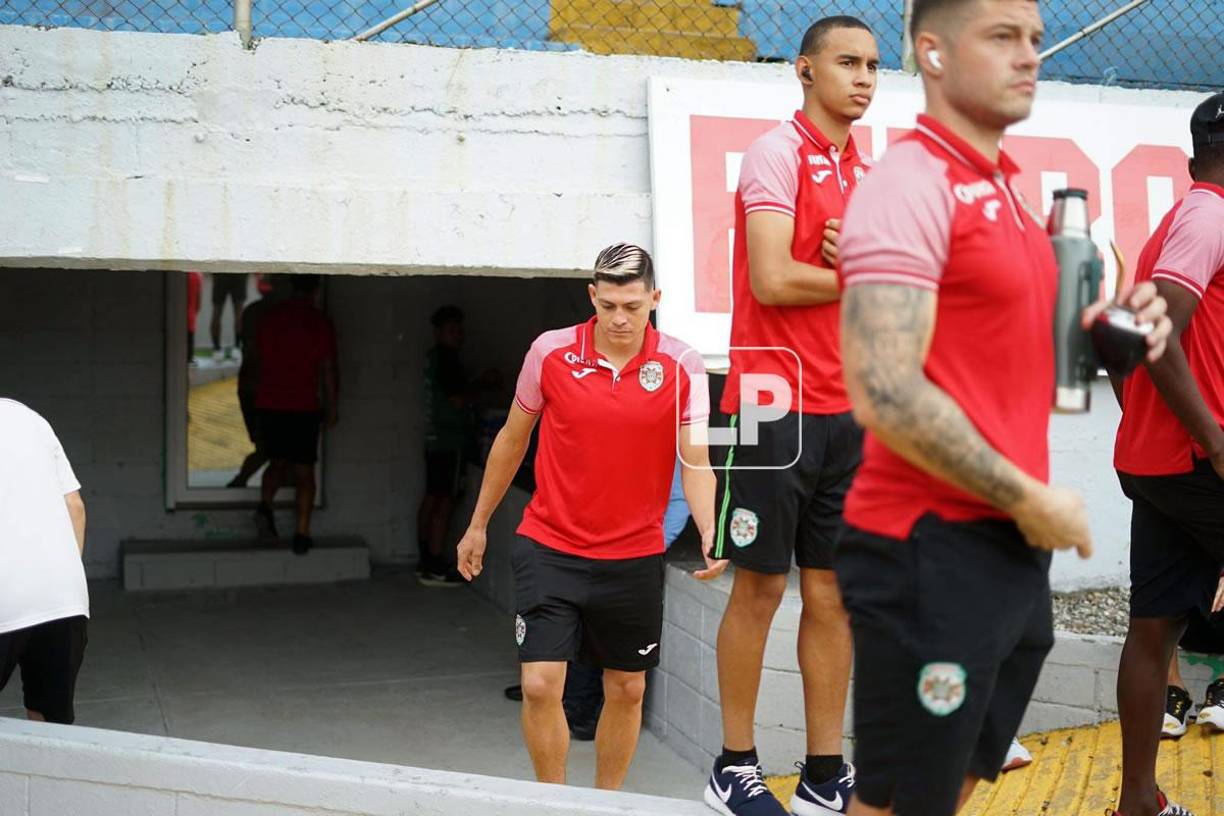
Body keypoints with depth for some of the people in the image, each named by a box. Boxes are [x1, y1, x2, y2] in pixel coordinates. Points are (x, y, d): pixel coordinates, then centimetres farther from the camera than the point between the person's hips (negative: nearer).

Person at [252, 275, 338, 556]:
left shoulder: (268, 317, 5)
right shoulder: (320, 322, -5)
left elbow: (259, 361, 14)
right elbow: (329, 370, -3)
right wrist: (332, 408, 6)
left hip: (269, 404, 3)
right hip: (304, 406, -3)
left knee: (279, 461, 19)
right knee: (304, 471, 6)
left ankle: (265, 505, -6)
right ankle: (302, 534, 5)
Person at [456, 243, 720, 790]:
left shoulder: (681, 366, -8)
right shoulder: (550, 352, -6)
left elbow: (695, 461, -11)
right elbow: (512, 439, 7)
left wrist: (710, 531, -29)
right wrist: (478, 524, 12)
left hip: (635, 555, 1)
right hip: (549, 547, 0)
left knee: (627, 690, 11)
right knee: (540, 685, -7)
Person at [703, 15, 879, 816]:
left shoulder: (868, 172, 14)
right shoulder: (777, 152, -6)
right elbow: (773, 281, -16)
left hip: (849, 411, 7)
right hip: (779, 404, -7)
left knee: (833, 593, 9)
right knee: (760, 588, 1)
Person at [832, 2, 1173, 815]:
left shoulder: (1007, 192, 14)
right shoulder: (909, 182, -15)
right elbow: (884, 393, -25)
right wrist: (1029, 499, -16)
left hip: (1009, 547, 9)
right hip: (931, 552, -9)